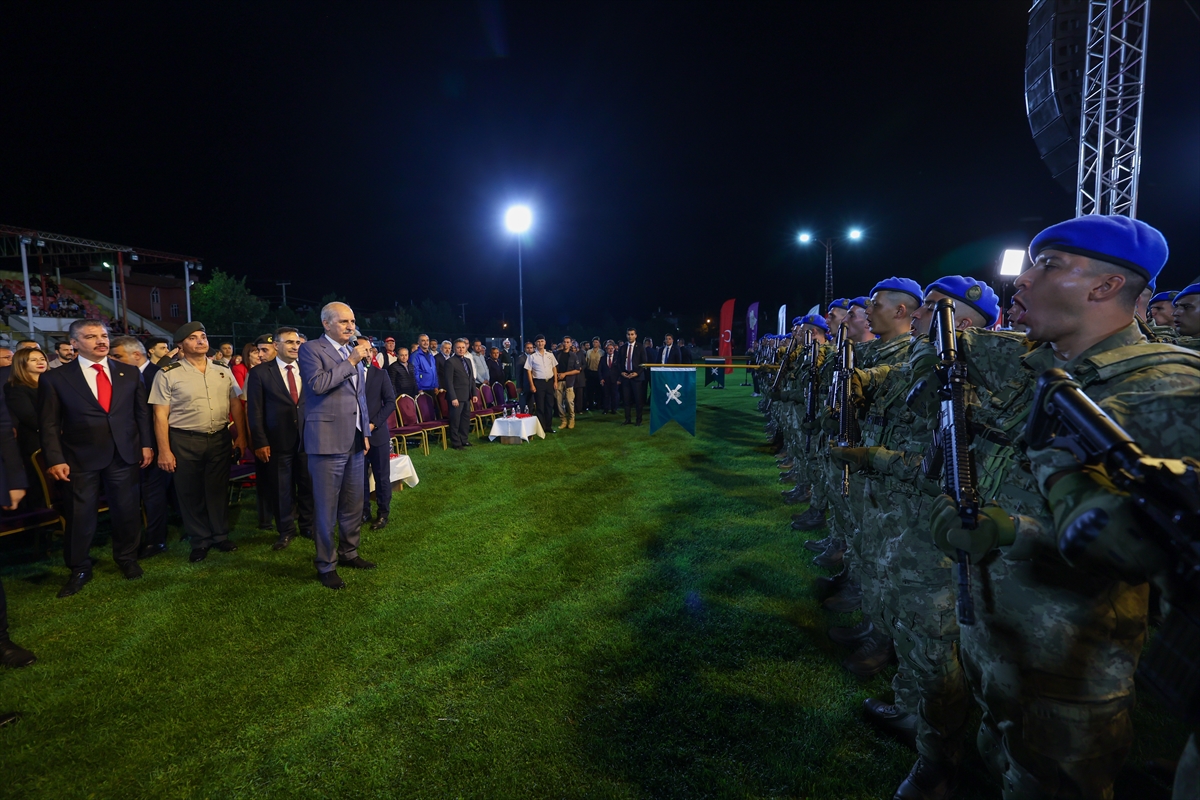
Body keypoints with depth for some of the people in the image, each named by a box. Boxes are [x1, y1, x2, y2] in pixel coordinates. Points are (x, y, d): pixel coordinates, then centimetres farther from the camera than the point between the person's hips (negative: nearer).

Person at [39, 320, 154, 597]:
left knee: (127, 511, 11)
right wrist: (55, 460, -10)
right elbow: (49, 425, -3)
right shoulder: (55, 378, -2)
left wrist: (146, 444, 3)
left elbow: (142, 413, 9)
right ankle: (79, 570, 25)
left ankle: (127, 558, 32)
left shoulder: (129, 374, 6)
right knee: (80, 516, 8)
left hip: (125, 455, 2)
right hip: (80, 459, -2)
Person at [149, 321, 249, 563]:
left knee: (219, 489, 12)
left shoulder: (223, 372, 6)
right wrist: (164, 451, -10)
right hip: (184, 442, -2)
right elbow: (161, 415, -7)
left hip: (219, 438, 3)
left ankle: (220, 536, 27)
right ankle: (200, 541, 25)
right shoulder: (168, 375, -5)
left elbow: (236, 405, 10)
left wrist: (241, 436, 5)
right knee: (190, 493, 9)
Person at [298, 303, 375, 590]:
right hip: (327, 440, -7)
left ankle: (348, 553, 31)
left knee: (353, 504, 15)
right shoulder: (311, 349, -5)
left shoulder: (355, 352, 15)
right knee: (326, 507, 1)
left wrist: (365, 432, 18)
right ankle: (325, 566, 14)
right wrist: (351, 361, -17)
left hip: (354, 440, 7)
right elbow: (318, 384, -23)